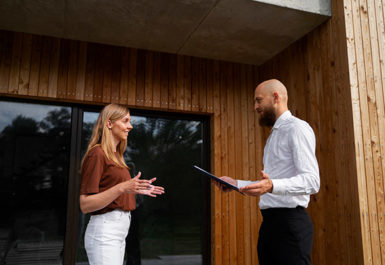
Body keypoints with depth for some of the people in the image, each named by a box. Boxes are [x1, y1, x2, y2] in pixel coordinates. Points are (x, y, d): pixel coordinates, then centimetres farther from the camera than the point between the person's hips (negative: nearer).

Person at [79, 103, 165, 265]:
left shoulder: (115, 155, 17)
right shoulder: (97, 153, -10)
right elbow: (85, 205, -16)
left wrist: (138, 189, 13)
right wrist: (122, 188, -26)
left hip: (120, 230, 9)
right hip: (104, 230, -9)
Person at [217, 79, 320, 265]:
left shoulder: (297, 128, -9)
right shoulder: (274, 135, 22)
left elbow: (312, 181, -21)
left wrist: (271, 185, -36)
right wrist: (236, 184, 17)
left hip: (290, 222, -9)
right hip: (269, 222, 9)